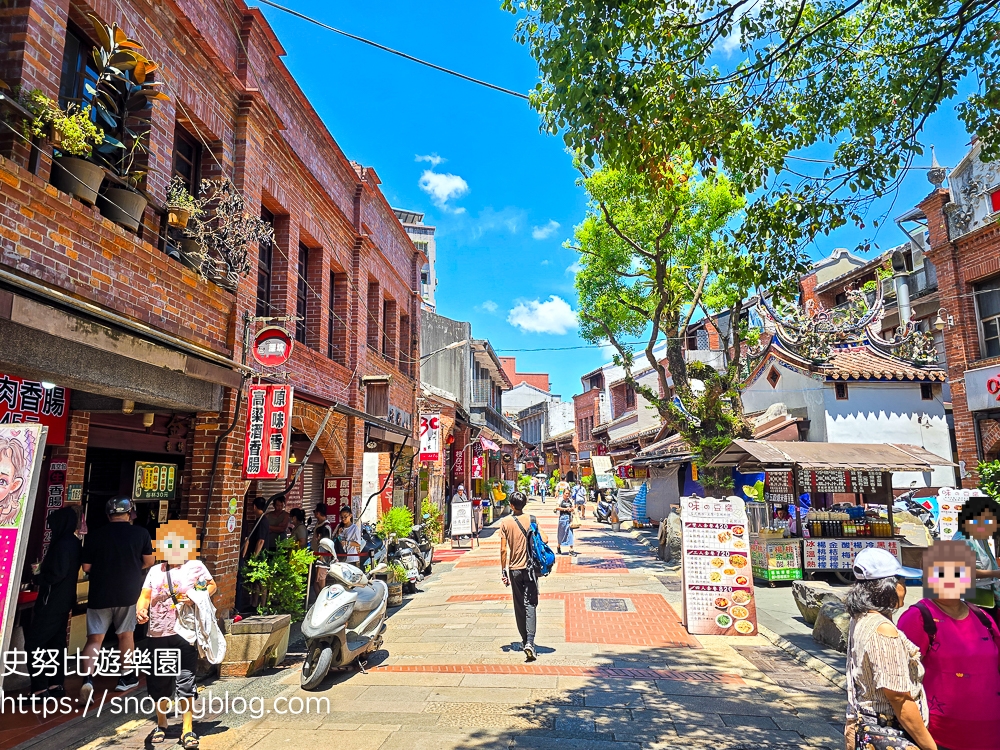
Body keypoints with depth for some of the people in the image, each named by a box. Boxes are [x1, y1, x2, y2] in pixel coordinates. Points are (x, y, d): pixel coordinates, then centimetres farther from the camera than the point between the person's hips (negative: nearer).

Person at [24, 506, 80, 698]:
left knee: (33, 643, -4)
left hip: (52, 603, -9)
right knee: (56, 643, 14)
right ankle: (57, 684, 18)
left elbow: (56, 575, -23)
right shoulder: (74, 543, 10)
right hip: (63, 601, 9)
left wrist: (37, 577, -6)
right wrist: (42, 572, 11)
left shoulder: (63, 544, -20)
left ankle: (40, 688, -5)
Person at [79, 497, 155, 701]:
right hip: (128, 593, 0)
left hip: (100, 594, 0)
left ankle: (87, 679, -16)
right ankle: (127, 678, 28)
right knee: (126, 635, 16)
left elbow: (86, 567, 1)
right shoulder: (141, 533, -4)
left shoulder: (95, 535, -4)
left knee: (94, 639, 4)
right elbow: (149, 561, 3)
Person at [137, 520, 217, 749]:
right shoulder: (155, 571, 10)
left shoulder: (195, 566, 2)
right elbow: (145, 595, 3)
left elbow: (212, 586, 9)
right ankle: (161, 725, 34)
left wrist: (196, 597, -10)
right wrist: (141, 610, -18)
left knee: (185, 682, -3)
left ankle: (187, 729, 6)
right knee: (158, 683, 13)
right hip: (157, 635, 4)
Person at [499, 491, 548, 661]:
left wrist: (503, 571, 1)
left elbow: (503, 549, -6)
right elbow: (544, 540, -11)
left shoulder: (505, 522, -5)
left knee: (519, 606, 14)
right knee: (530, 605, -2)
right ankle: (529, 642, -17)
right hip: (530, 568, -1)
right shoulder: (531, 520, -5)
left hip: (514, 569, 1)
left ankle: (525, 640, 24)